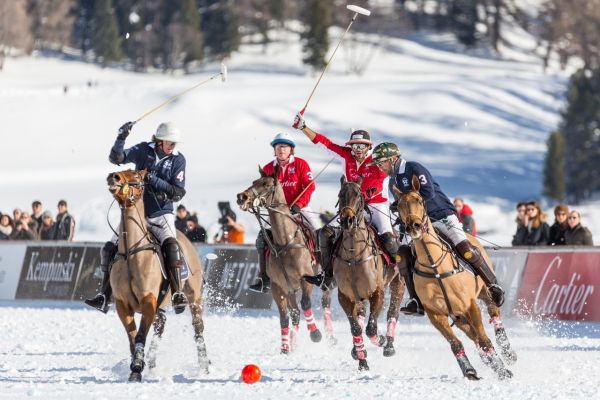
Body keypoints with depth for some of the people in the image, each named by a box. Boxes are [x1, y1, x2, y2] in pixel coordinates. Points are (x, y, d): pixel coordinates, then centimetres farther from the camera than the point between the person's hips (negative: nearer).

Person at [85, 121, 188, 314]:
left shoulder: (178, 160, -5)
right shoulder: (144, 151, -1)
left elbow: (178, 193, -10)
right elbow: (116, 158, -9)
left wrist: (154, 180, -22)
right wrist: (121, 138, -25)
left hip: (161, 215, -3)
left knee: (171, 245, -31)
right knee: (109, 250, -4)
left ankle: (177, 295, -34)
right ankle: (104, 297, 7)